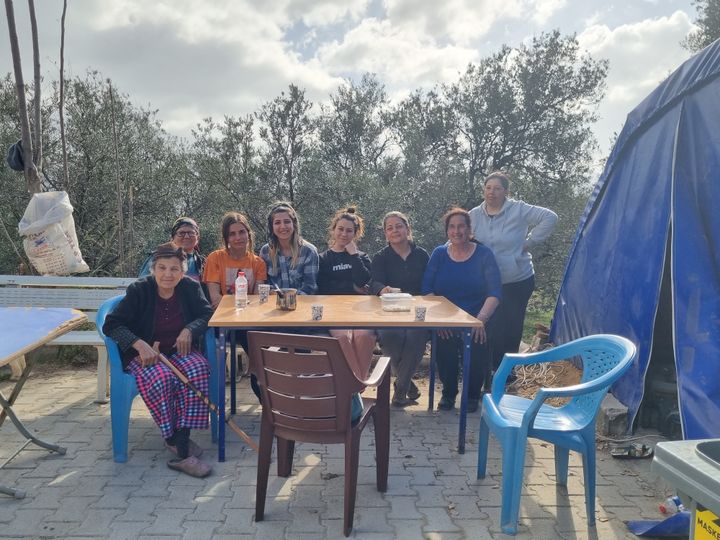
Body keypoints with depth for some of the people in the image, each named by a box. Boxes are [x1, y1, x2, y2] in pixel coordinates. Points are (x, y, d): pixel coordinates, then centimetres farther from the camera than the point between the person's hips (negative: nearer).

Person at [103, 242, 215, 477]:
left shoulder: (190, 287, -1)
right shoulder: (139, 290, -9)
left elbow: (207, 314, 5)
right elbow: (111, 324, -11)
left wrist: (189, 329, -16)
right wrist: (140, 344, -26)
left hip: (179, 351, 3)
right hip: (145, 354, -2)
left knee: (198, 369, -30)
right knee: (161, 377, -34)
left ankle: (181, 439, -29)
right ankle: (174, 439, -22)